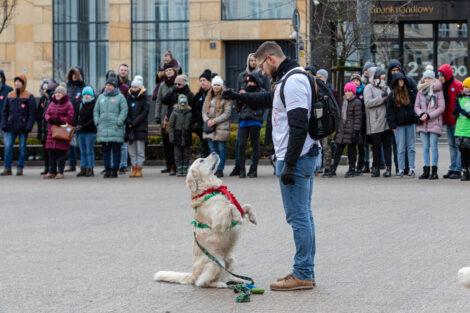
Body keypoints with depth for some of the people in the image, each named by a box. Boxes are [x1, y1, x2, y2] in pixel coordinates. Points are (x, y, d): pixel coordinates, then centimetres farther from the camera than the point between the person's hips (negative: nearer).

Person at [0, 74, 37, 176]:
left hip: (23, 127, -3)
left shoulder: (29, 96, -1)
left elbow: (32, 113, -4)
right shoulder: (10, 95, 9)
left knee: (22, 148, 2)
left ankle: (20, 168, 11)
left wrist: (28, 127, -12)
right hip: (11, 127, 3)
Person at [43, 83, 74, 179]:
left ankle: (60, 172, 1)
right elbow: (47, 114, 13)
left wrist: (58, 119, -17)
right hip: (52, 130, 5)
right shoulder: (52, 104, 15)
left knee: (61, 152, -5)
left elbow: (70, 118, -9)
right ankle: (52, 172, 10)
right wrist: (50, 119, -10)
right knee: (51, 153, 4)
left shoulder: (68, 104, -3)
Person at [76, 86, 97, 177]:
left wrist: (83, 127, -18)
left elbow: (94, 120, -14)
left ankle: (90, 170, -3)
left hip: (90, 132, -7)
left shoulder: (94, 105, -7)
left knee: (89, 151, -6)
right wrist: (77, 125, 6)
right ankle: (83, 169, 12)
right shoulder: (82, 105, 17)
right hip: (81, 132, 7)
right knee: (82, 151, 8)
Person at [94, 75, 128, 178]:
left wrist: (119, 122, -14)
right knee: (105, 150, 6)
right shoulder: (101, 97, 17)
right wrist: (97, 122, 5)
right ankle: (107, 169, 11)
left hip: (116, 129, -4)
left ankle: (114, 170, 1)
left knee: (116, 150, -3)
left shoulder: (120, 97, 3)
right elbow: (96, 111, 19)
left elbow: (124, 111, -4)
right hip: (103, 129, 4)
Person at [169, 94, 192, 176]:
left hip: (187, 137, 1)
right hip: (177, 136, -1)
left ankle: (185, 170, 12)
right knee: (178, 155, 2)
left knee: (186, 154, 6)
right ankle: (179, 170, 7)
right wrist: (171, 137, -6)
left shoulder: (190, 113, 2)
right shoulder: (175, 113, -2)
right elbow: (171, 126, 0)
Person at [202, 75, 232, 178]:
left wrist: (215, 121, -14)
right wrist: (207, 120, -6)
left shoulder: (225, 97, -4)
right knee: (212, 149, 6)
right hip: (209, 127, 5)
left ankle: (220, 170, 0)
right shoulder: (208, 97, 15)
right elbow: (204, 110, 14)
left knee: (221, 149, -3)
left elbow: (227, 113, -9)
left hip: (221, 127, -5)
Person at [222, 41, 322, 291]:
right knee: (303, 215, 13)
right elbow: (268, 99, 38)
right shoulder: (287, 80, 16)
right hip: (306, 156, 11)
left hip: (297, 159, -11)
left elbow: (298, 125, -23)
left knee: (298, 216, -7)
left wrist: (289, 165, -24)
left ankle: (303, 275, -4)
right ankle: (306, 272, 18)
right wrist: (239, 97, 34)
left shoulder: (293, 81, -17)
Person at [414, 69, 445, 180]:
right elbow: (416, 106, 12)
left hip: (434, 123, -4)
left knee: (433, 147, -6)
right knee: (425, 147, 6)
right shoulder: (420, 91, 11)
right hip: (423, 123, 4)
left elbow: (442, 107, -6)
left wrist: (429, 116, -13)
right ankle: (426, 170, 9)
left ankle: (434, 171, -2)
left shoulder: (438, 91, -3)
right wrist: (421, 114, -9)